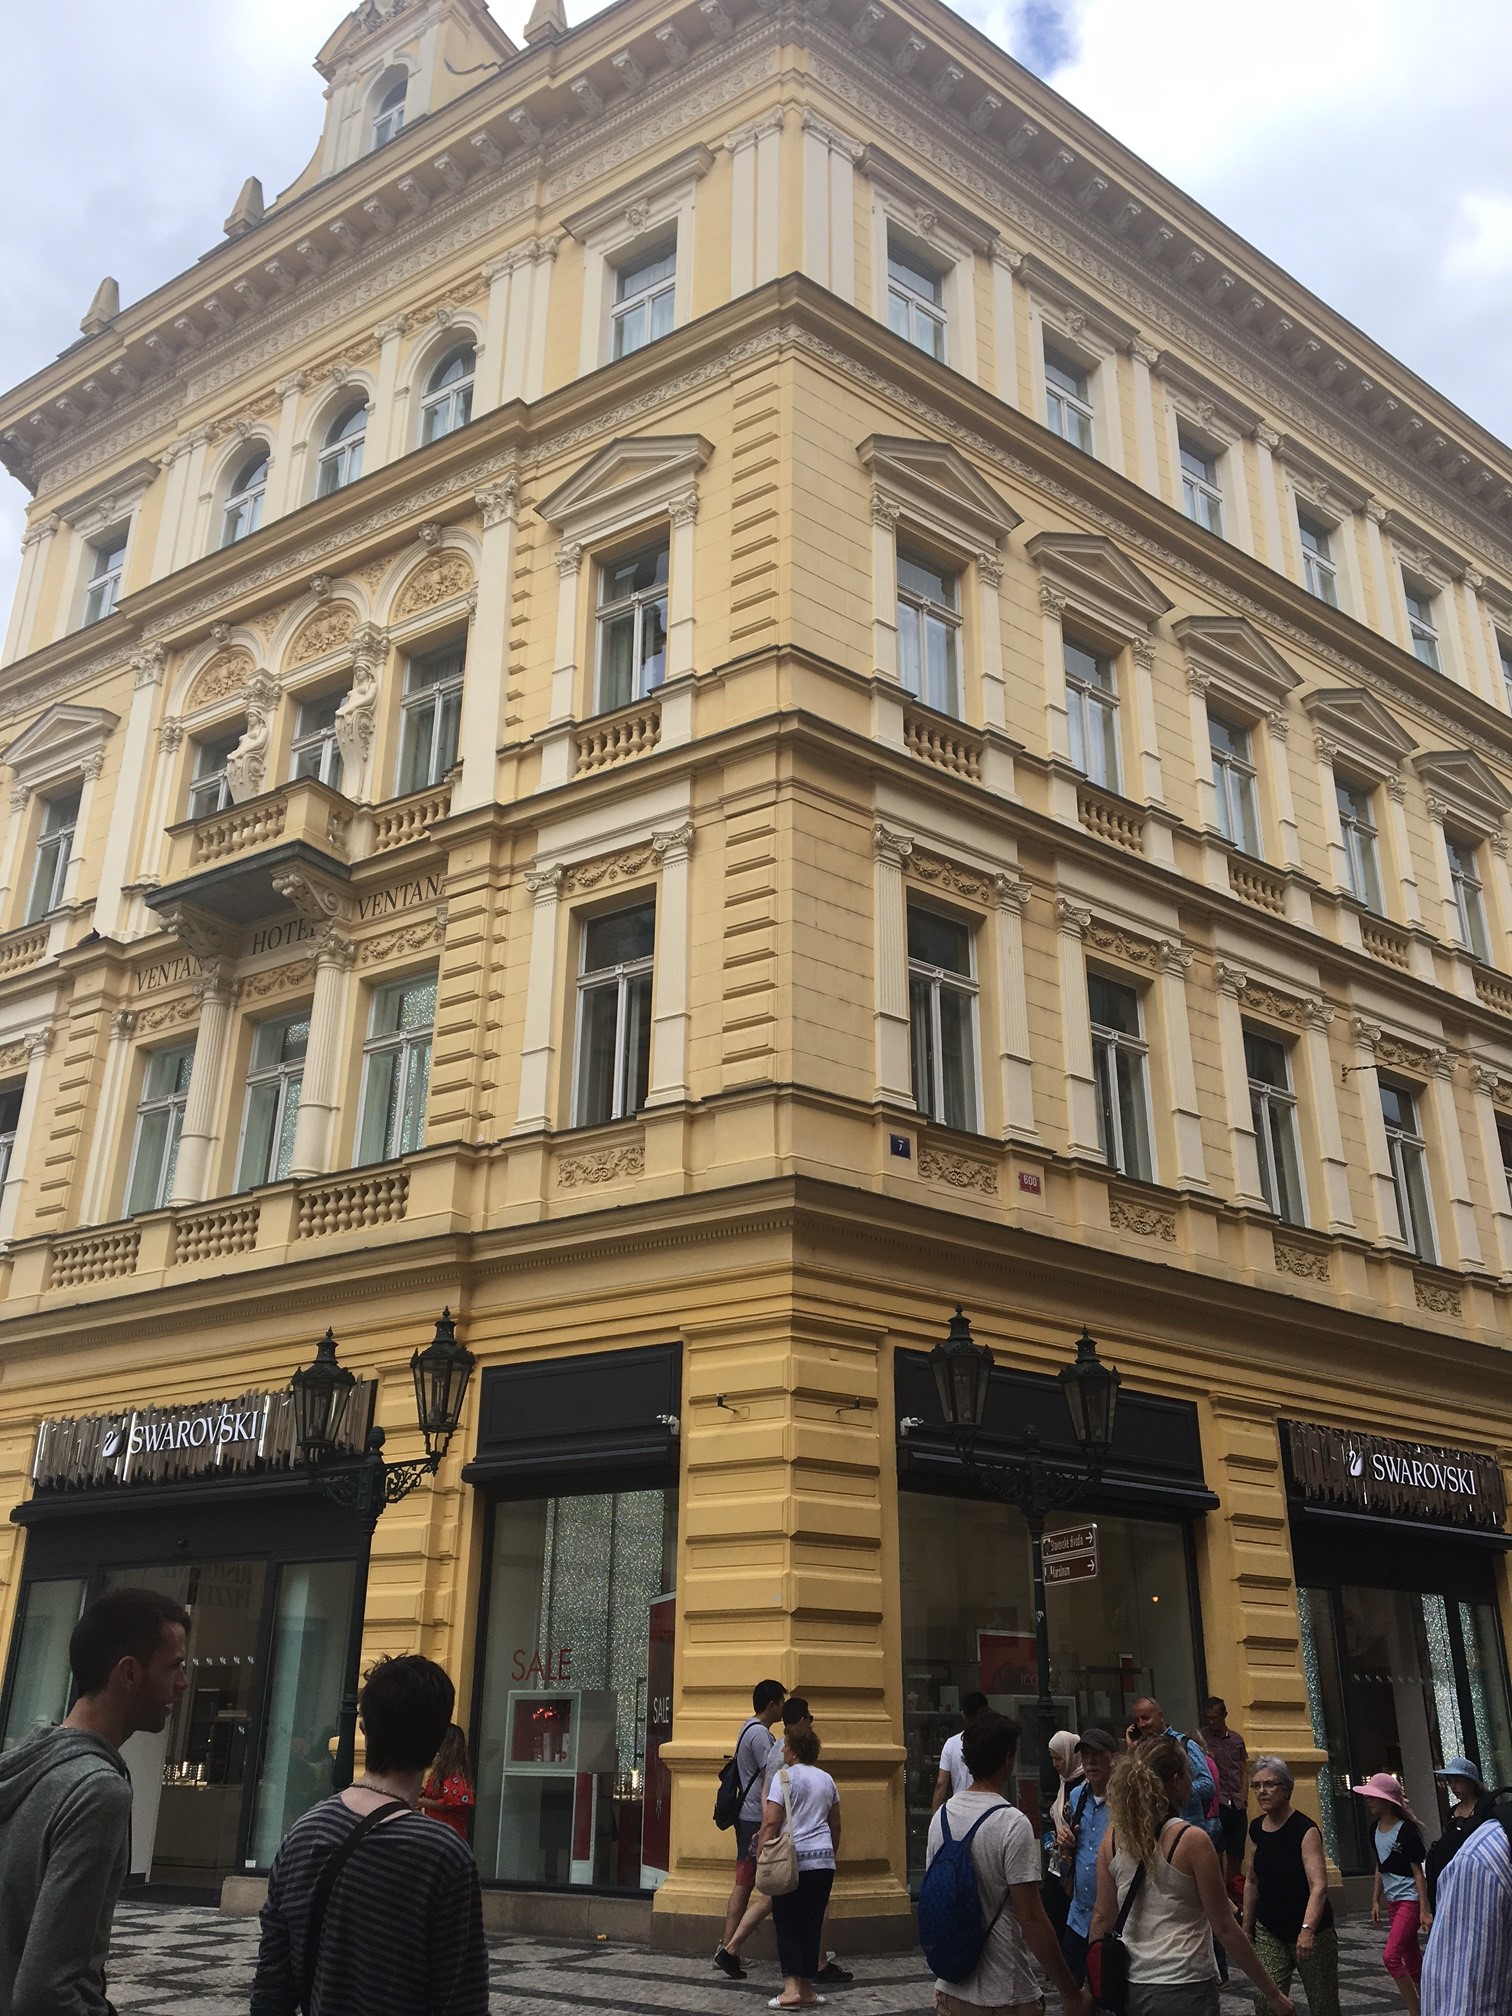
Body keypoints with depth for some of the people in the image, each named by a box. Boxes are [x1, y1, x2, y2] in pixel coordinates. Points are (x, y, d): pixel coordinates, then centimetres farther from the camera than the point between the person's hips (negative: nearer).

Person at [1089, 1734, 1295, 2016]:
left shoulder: (1114, 1835, 1)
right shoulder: (1191, 1840, -13)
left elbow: (1102, 1917, 4)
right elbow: (1225, 1929, -9)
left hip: (1130, 1989, 5)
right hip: (1184, 1991, -5)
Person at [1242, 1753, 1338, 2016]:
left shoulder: (1305, 1830, -16)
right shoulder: (1257, 1831, 3)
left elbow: (1319, 1886, -26)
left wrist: (1308, 1930, -37)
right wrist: (1247, 1928, 14)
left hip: (1312, 1932, -4)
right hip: (1269, 1932, 4)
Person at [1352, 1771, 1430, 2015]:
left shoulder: (1406, 1830, -16)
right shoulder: (1376, 1829, 6)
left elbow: (1418, 1872, -14)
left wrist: (1425, 1909, -16)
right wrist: (1375, 1901, 16)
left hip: (1410, 1900, -8)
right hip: (1392, 1901, 8)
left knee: (1390, 1956, -14)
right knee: (1412, 1959, 13)